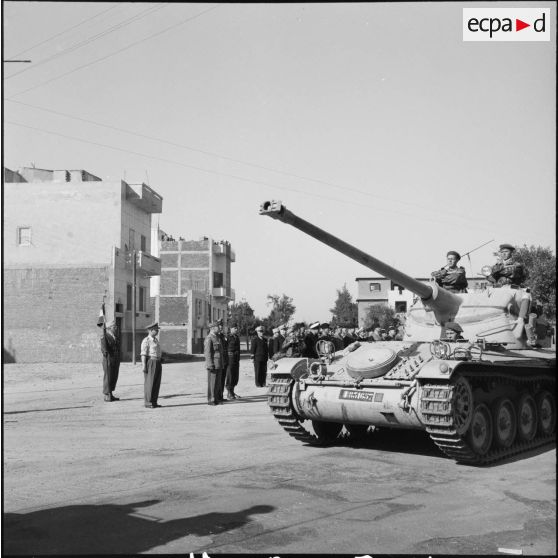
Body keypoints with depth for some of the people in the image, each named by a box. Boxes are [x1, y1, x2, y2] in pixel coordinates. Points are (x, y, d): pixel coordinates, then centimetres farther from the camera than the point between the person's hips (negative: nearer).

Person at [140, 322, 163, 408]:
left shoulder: (155, 340, 17)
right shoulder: (146, 341, -10)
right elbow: (143, 354, -14)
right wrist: (143, 365, -20)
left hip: (157, 363, 8)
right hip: (150, 363, -8)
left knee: (157, 383, 7)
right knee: (149, 383, -5)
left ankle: (154, 402, 13)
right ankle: (148, 403, 1)